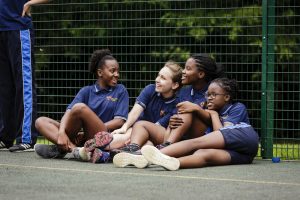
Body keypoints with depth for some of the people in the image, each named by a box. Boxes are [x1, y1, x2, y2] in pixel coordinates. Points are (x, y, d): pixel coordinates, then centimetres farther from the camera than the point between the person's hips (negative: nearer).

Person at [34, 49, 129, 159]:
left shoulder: (120, 91, 10)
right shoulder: (87, 91, 16)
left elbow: (119, 121, -1)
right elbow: (69, 112, 0)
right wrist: (61, 132, -23)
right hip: (83, 138, 4)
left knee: (80, 108, -29)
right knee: (40, 121, -9)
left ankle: (62, 148, -24)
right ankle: (73, 148, -33)